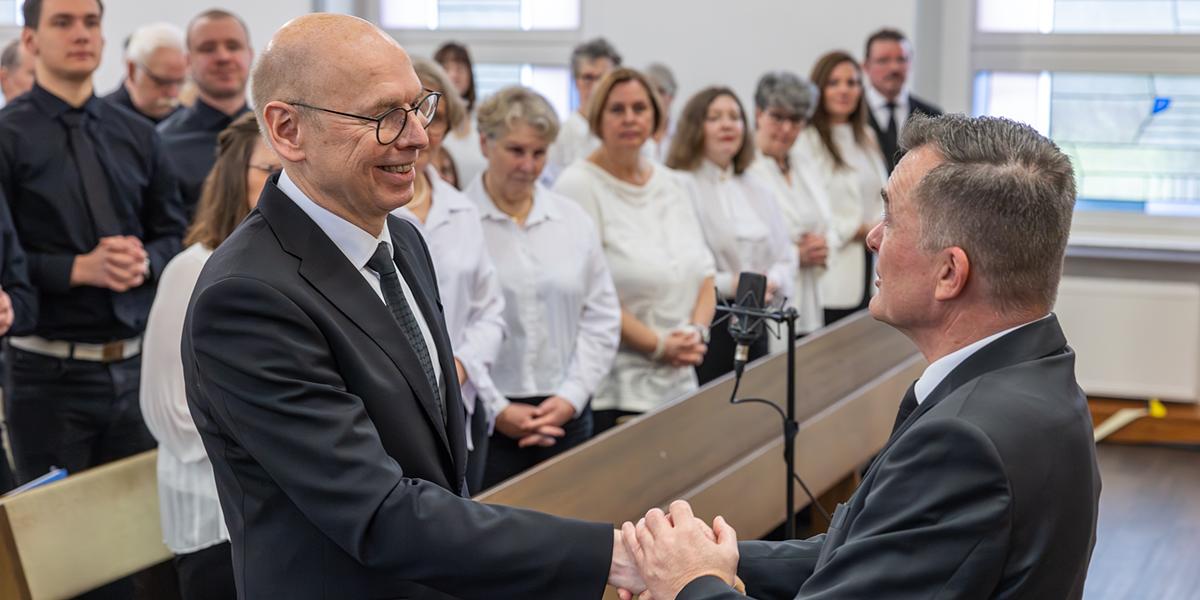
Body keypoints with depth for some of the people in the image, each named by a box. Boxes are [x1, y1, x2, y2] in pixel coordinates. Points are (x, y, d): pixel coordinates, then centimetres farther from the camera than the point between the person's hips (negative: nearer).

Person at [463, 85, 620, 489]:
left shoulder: (574, 221, 10)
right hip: (484, 421, -4)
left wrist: (572, 395, -2)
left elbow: (602, 319, 10)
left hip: (567, 415, 4)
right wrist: (496, 409, -11)